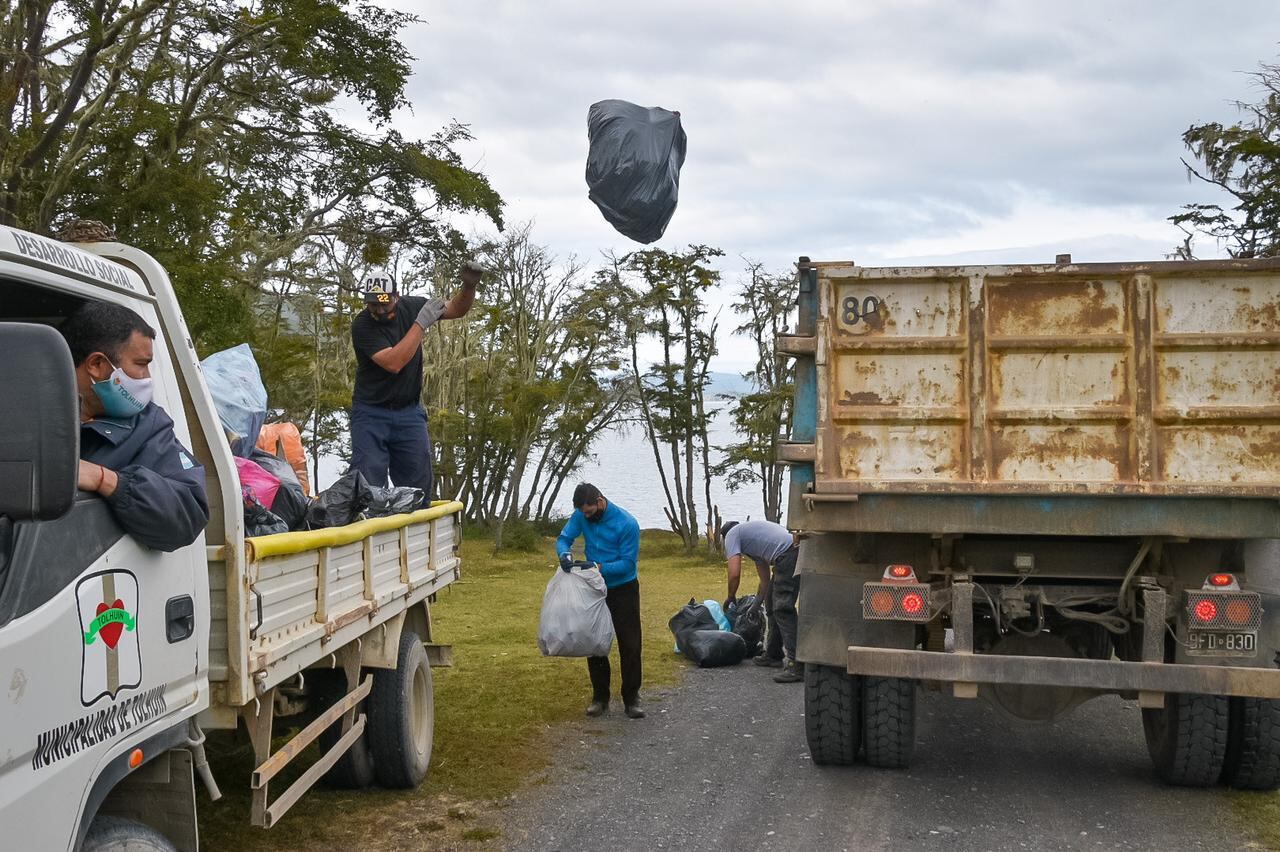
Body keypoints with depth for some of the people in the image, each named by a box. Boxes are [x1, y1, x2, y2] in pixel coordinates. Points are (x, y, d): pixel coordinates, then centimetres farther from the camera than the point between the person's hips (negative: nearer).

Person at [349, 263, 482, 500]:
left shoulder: (410, 307, -3)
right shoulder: (362, 325, -18)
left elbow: (456, 310, 9)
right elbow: (394, 363, -29)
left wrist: (469, 286, -12)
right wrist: (421, 323, -27)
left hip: (410, 412, 4)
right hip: (372, 414, -4)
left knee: (418, 488, 6)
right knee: (368, 487, -8)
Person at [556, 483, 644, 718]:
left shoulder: (626, 524, -24)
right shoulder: (581, 516, -11)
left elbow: (628, 563, -21)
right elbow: (563, 539, -5)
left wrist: (601, 567, -34)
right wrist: (564, 554, -29)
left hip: (623, 590, -4)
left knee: (629, 644, -2)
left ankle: (631, 699, 6)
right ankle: (599, 697, 19)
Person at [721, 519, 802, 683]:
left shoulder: (731, 535, 9)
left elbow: (734, 574, -3)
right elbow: (765, 579, 39)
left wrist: (730, 598, 15)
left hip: (788, 556, -9)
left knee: (783, 608, -12)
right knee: (773, 603, 21)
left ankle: (796, 665, -19)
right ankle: (773, 655, 30)